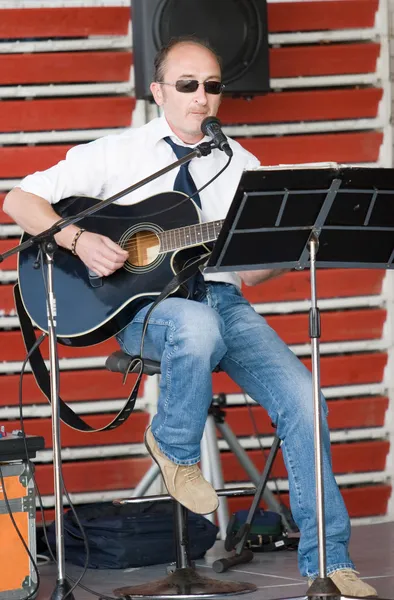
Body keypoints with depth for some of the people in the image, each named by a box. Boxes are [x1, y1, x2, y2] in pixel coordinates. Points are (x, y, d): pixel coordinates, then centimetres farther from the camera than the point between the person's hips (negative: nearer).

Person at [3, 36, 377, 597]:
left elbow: (252, 271, 13)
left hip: (223, 302, 4)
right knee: (198, 326, -41)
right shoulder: (116, 154, 4)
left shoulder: (240, 165, 14)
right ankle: (174, 447, -9)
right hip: (144, 303, -4)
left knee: (302, 398, -19)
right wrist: (79, 240, -15)